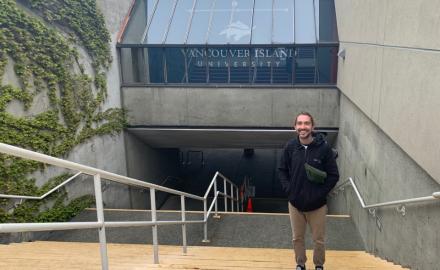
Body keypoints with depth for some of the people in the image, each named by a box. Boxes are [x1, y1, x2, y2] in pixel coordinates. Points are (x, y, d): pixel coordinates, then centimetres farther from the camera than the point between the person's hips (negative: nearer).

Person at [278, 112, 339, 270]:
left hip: (317, 205, -2)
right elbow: (282, 170, 5)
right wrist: (288, 189, -5)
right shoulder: (290, 147, -7)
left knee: (319, 240, 13)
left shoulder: (324, 148, -14)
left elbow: (334, 175, -7)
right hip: (295, 203, 2)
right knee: (297, 238, 16)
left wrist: (321, 192, -12)